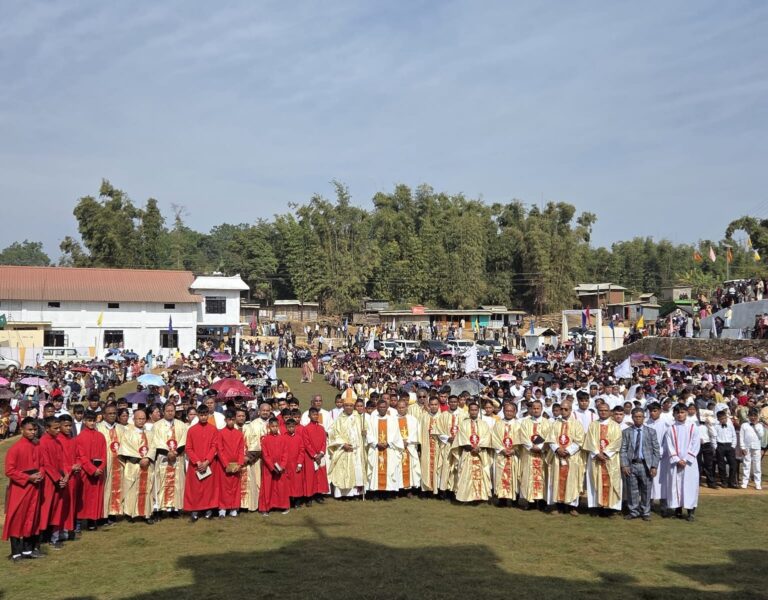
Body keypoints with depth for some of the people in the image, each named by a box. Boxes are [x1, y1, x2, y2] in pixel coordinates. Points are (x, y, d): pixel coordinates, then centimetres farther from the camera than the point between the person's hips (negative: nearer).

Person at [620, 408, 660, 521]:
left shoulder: (651, 431, 6)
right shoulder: (626, 432, 6)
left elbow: (656, 450, 3)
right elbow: (623, 450, 3)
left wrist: (654, 466, -5)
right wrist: (624, 465, -7)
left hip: (645, 465, 0)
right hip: (631, 465, 0)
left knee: (646, 490, 5)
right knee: (632, 490, 5)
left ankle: (645, 513, 19)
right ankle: (633, 512, 19)